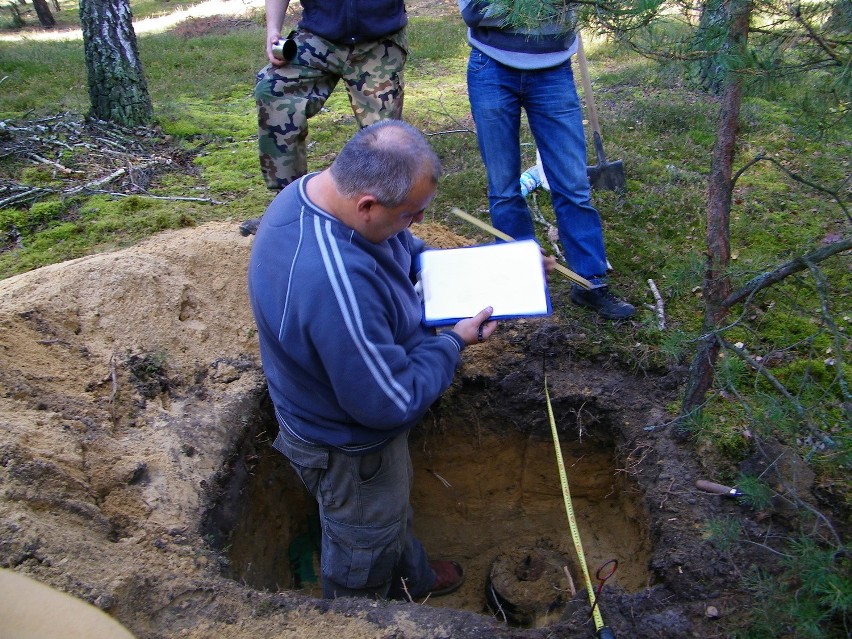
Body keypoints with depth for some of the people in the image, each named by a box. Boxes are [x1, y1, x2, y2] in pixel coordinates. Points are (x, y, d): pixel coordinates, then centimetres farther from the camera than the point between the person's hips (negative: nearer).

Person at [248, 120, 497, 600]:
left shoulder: (320, 187, -15)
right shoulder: (335, 285, -46)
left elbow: (404, 250, 5)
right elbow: (391, 401, -34)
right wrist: (456, 341, -20)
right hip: (348, 445, -9)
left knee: (393, 505, 35)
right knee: (365, 553, 23)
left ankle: (414, 578, 64)